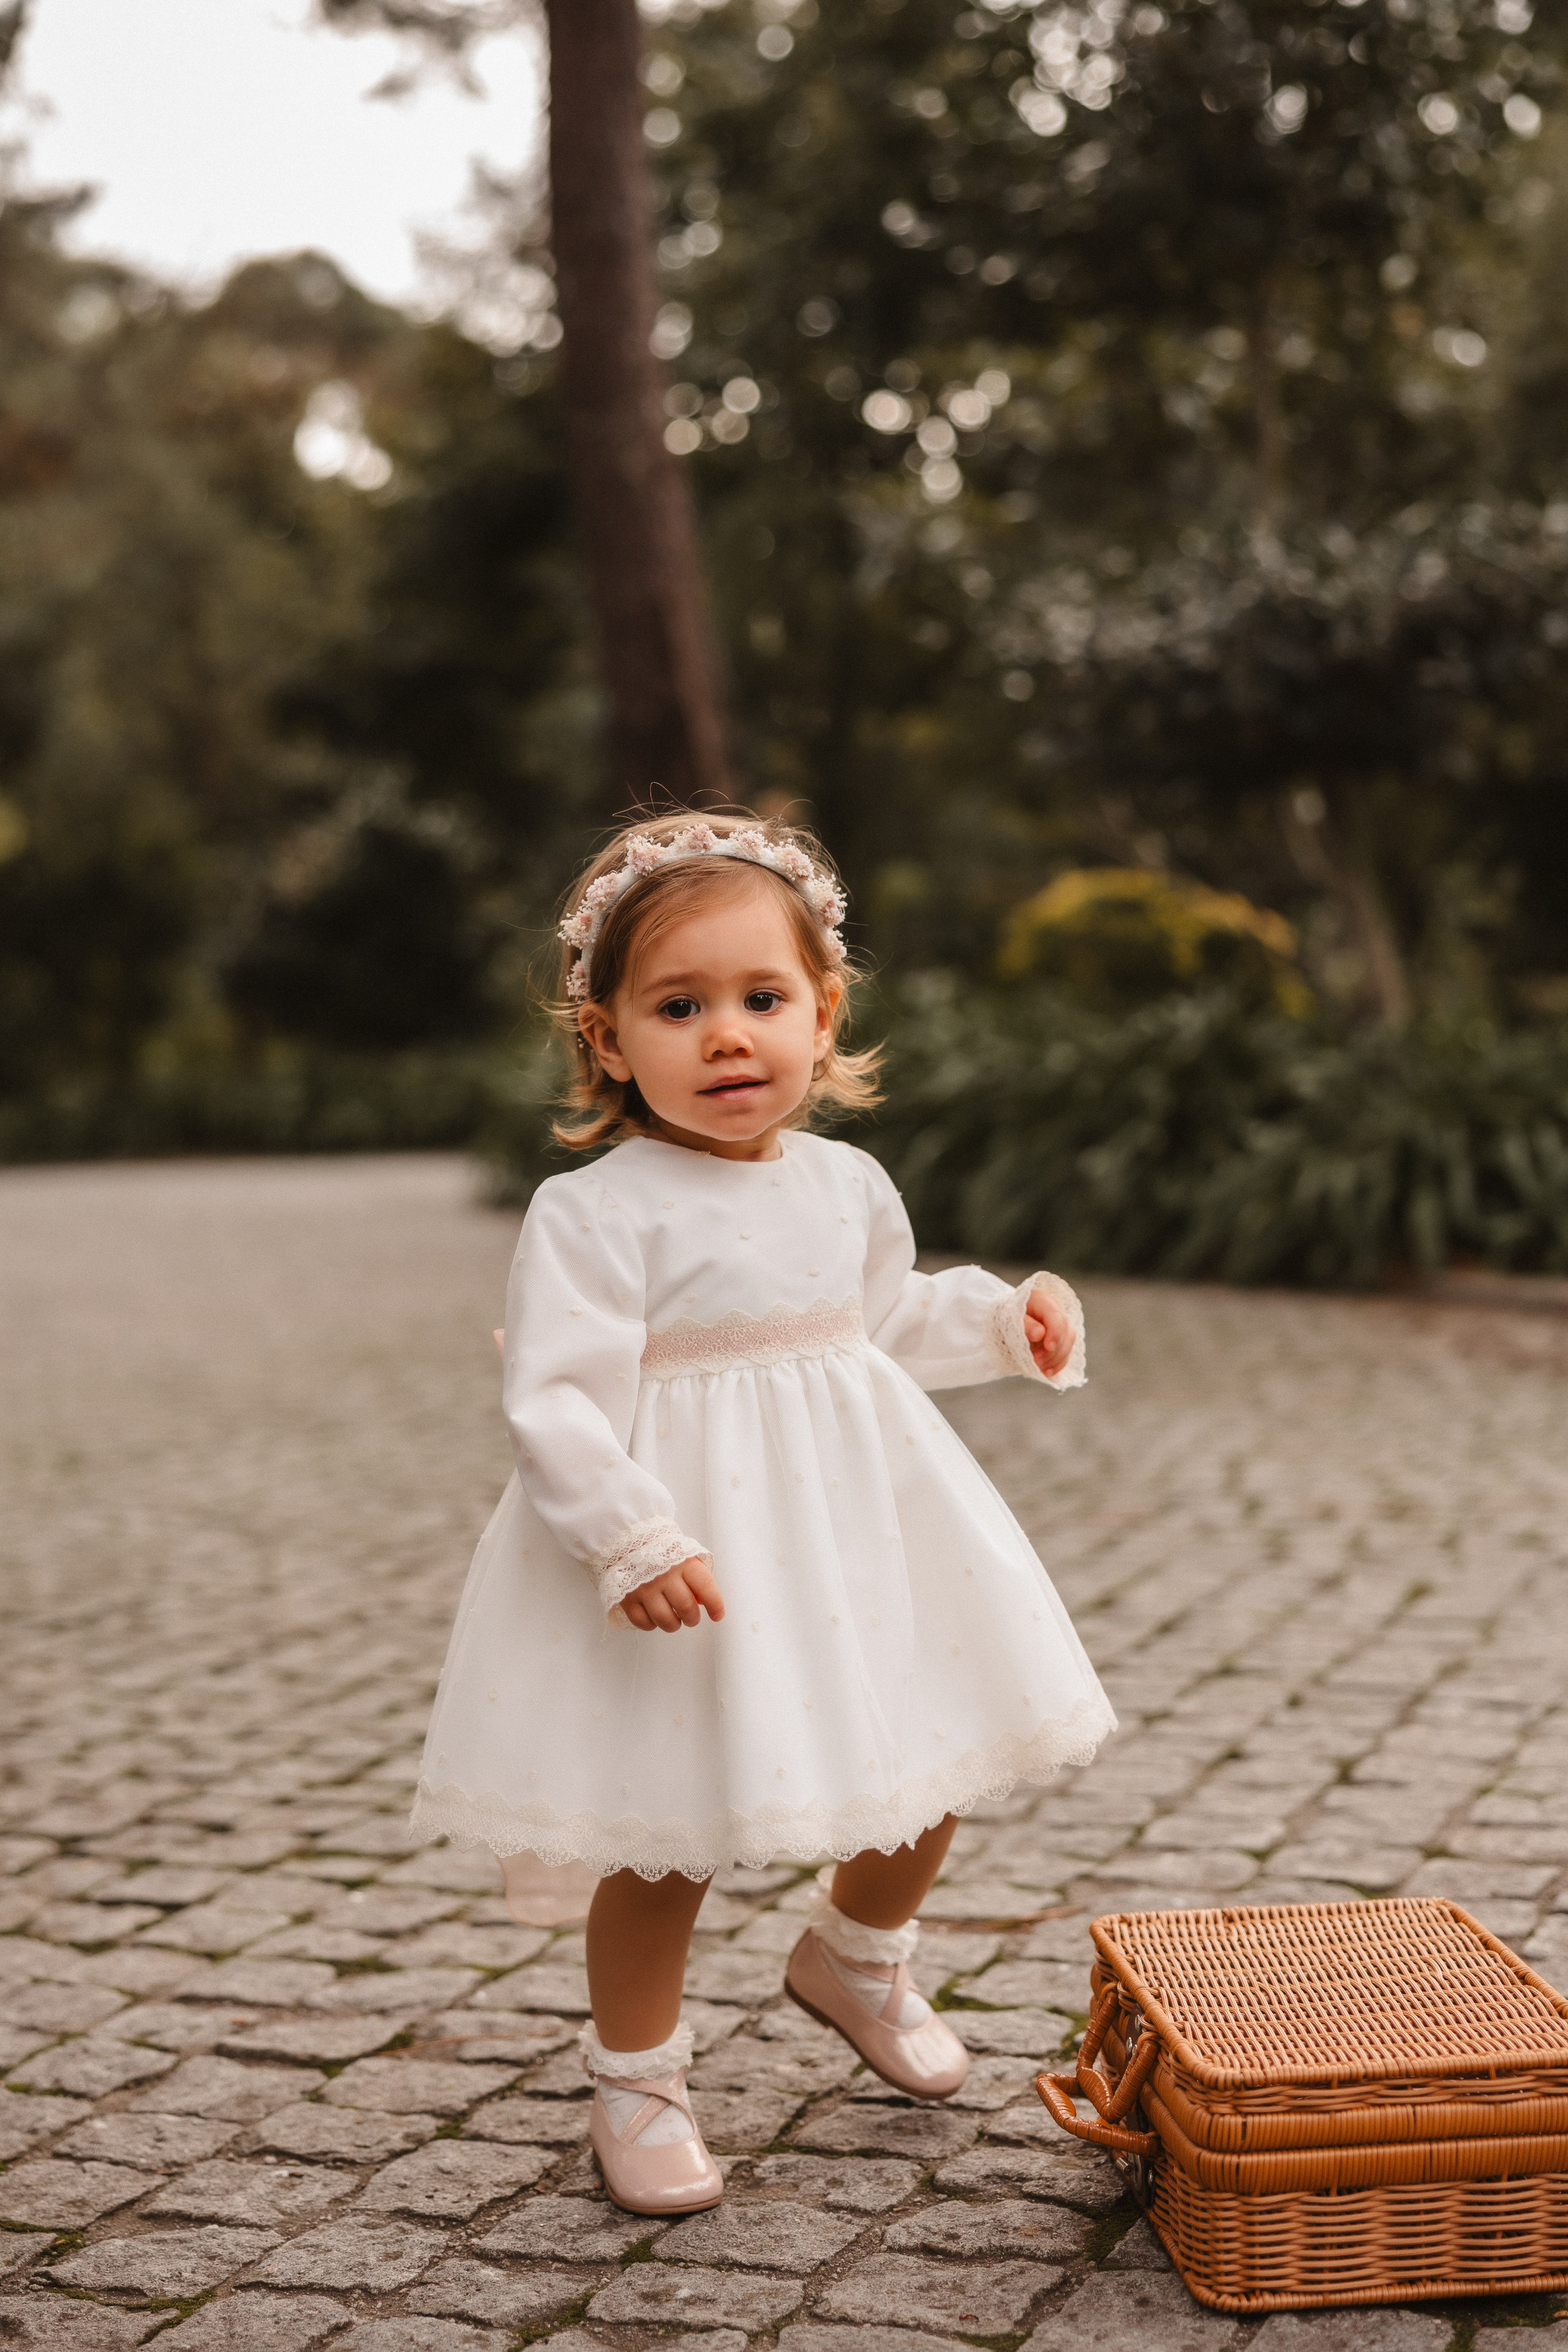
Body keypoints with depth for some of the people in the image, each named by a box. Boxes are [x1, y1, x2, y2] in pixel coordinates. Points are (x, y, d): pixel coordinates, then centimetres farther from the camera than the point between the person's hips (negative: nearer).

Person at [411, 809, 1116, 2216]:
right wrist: (633, 1541, -33)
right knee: (669, 1843, 1)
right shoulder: (596, 1215, -16)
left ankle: (857, 1955, 47)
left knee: (939, 1767, 17)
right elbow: (558, 1401, -22)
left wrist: (1002, 1321, 14)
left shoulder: (849, 1187, 5)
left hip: (860, 1524, 6)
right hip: (687, 1547, -6)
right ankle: (635, 2086, 26)